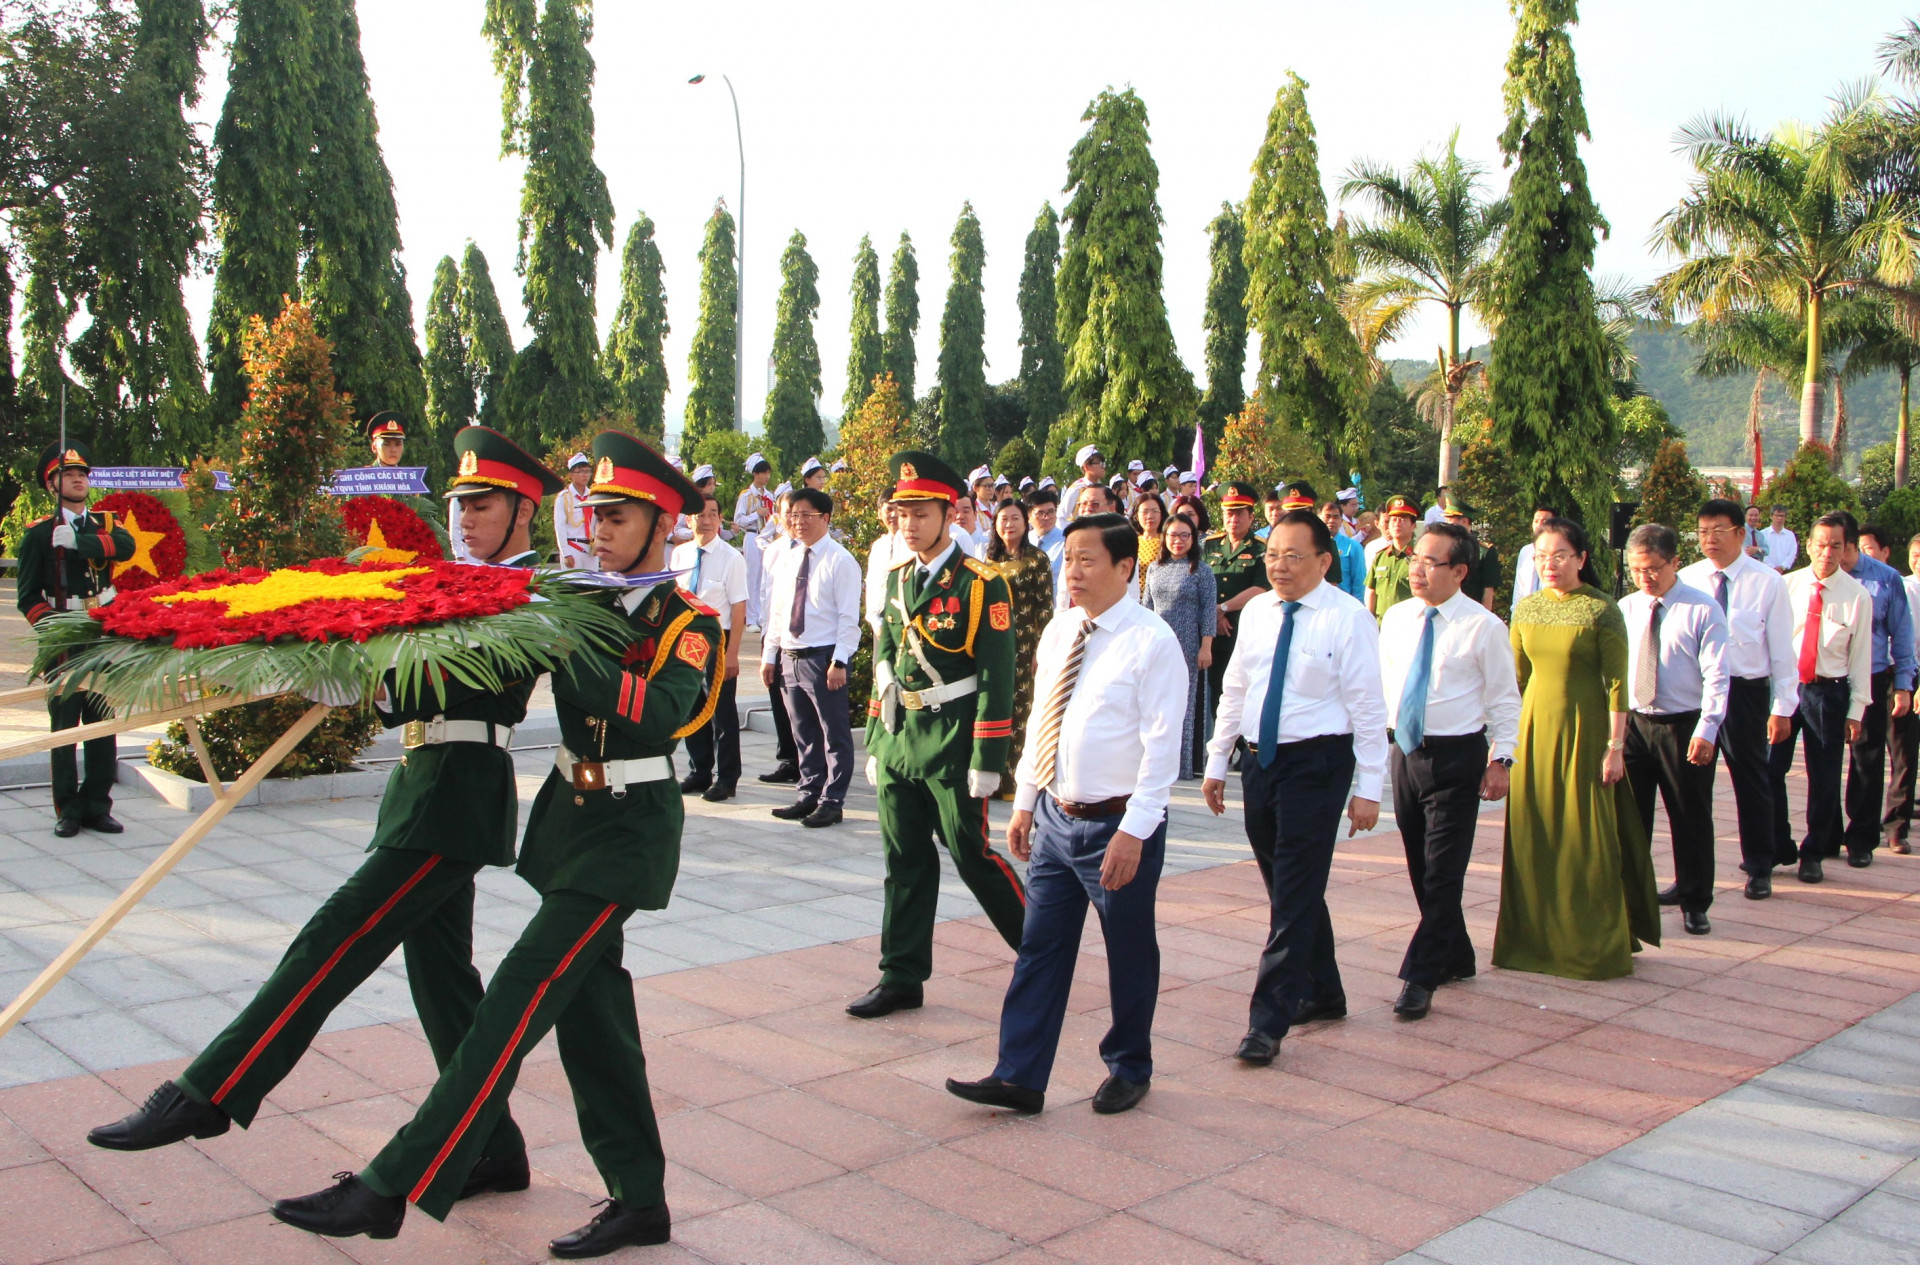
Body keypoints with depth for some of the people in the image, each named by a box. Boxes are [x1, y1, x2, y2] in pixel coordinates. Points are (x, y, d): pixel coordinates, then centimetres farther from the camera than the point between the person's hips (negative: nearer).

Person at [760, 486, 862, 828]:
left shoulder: (840, 561, -8)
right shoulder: (784, 557, 12)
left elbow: (849, 617, -12)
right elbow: (777, 611, 15)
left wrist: (839, 662, -19)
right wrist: (769, 655, 11)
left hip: (823, 658, -7)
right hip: (789, 657, 7)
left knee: (834, 733, 2)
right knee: (803, 733, 15)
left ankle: (831, 801, 10)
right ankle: (809, 795, 26)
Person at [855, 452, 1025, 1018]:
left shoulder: (982, 583, -10)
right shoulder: (896, 578, 11)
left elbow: (997, 677, -12)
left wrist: (987, 761, -15)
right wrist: (875, 743, 13)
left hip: (952, 742, -6)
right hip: (898, 738, 6)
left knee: (972, 855, 2)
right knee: (906, 861, 10)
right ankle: (902, 978, 19)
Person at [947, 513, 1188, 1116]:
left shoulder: (1152, 642, -14)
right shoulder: (1059, 631, 7)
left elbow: (1161, 744, -16)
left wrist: (1133, 830, -20)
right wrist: (1024, 803, 12)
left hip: (1116, 823, -6)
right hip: (1055, 817, 6)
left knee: (1129, 955, 11)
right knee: (1039, 950, 9)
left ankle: (1129, 1069, 31)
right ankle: (1019, 1077, 17)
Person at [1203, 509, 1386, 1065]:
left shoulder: (1348, 618, -9)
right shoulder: (1256, 612, 8)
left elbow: (1368, 706, -9)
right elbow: (1235, 691, 15)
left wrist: (1368, 788, -11)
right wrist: (1216, 763, 14)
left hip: (1316, 763, -6)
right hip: (1260, 760, 6)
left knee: (1295, 894, -6)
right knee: (1288, 888, 15)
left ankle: (1269, 1021, -2)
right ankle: (1321, 993, 32)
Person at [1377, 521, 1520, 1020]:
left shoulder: (1484, 627, -8)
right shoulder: (1396, 618, 6)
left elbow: (1505, 700, -4)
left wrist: (1501, 759, -8)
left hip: (1456, 755, -6)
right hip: (1405, 751, 6)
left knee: (1442, 872, -5)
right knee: (1421, 871, 14)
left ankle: (1419, 978, -1)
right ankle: (1455, 956, 31)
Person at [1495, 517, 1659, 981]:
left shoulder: (1601, 610, -9)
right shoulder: (1526, 609, 6)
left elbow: (1617, 685, -10)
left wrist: (1615, 748, -13)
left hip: (1584, 730, -5)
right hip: (1534, 728, 5)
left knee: (1586, 838, 2)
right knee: (1534, 836, 9)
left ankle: (1591, 945, 16)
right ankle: (1537, 938, 23)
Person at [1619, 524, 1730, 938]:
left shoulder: (1703, 610, -5)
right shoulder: (1625, 609, 7)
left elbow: (1715, 676, -9)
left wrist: (1706, 731, -17)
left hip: (1684, 727, -3)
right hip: (1632, 722, 3)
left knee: (1691, 819, 7)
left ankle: (1694, 903, 22)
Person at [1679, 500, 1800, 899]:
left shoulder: (1768, 582, -4)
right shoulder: (1687, 580, 2)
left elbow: (1782, 650, -1)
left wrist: (1783, 708, -3)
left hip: (1747, 693, -2)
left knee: (1753, 782, 10)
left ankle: (1759, 868, 27)